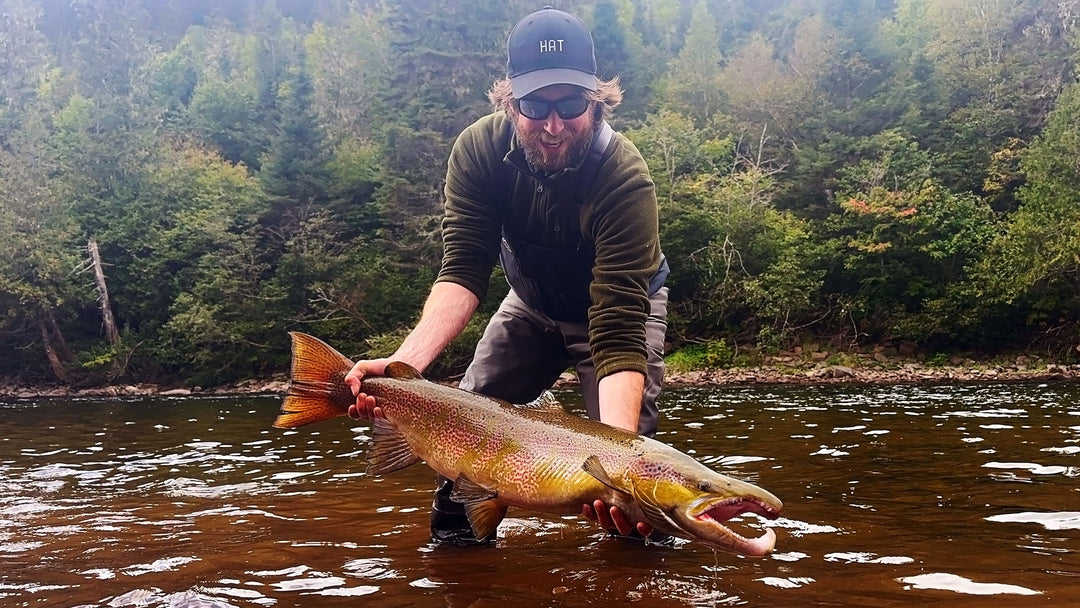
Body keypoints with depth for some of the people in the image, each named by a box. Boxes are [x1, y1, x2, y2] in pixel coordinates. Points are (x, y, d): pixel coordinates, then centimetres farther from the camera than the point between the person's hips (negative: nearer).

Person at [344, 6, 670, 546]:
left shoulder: (624, 176, -38)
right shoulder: (479, 149, -26)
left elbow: (617, 327, -44)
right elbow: (464, 272, -30)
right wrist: (405, 361, -48)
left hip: (621, 304, -3)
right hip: (533, 304, 4)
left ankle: (640, 542, 12)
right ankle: (454, 542, 21)